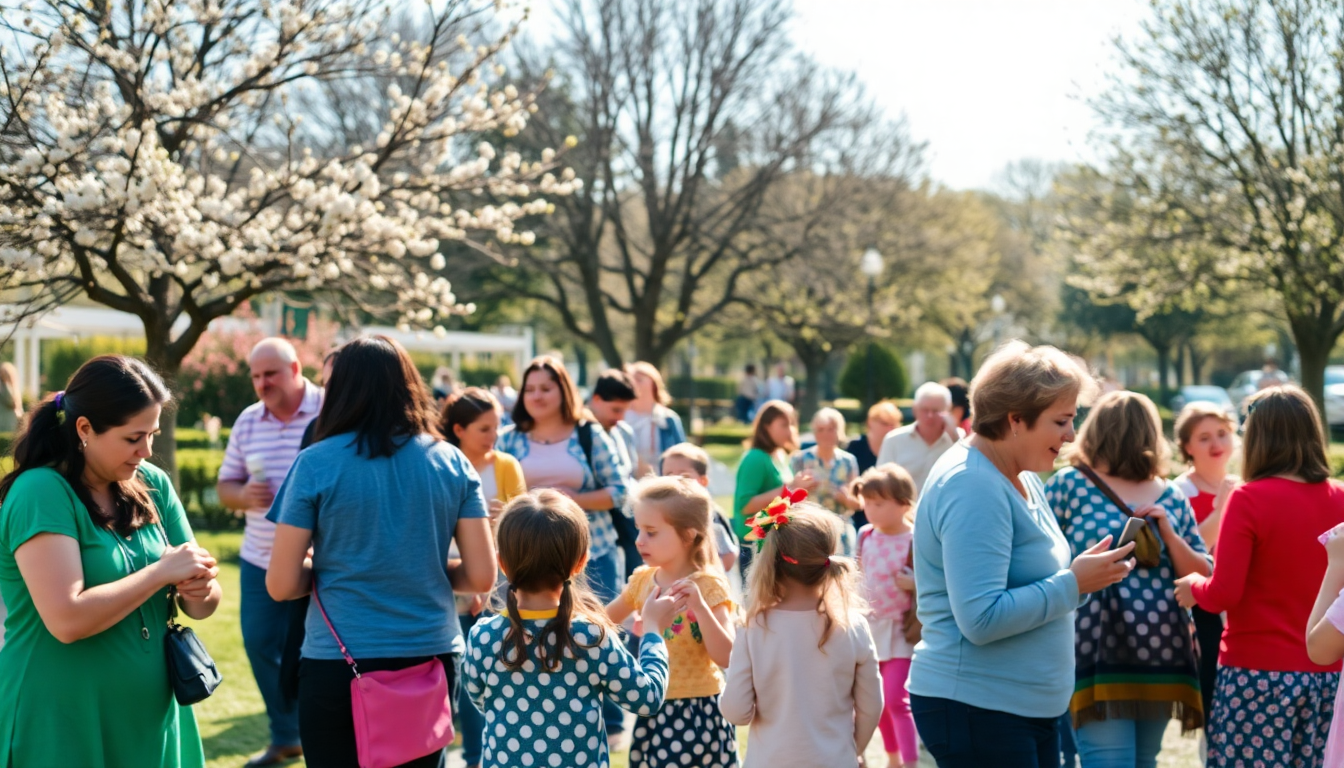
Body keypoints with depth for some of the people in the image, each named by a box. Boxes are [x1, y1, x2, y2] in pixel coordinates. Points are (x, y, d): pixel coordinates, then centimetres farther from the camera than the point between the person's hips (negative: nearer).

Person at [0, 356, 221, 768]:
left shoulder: (152, 484, 4)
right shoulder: (41, 492, -15)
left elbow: (200, 608, 7)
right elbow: (67, 619, -25)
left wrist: (202, 589, -15)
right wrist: (162, 571, -19)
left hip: (151, 721, 6)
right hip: (63, 730, -6)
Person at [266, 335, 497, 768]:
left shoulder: (316, 464, -5)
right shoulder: (451, 462, 2)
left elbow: (281, 585, -5)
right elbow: (482, 577, 1)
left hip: (338, 666, -3)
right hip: (432, 659, 3)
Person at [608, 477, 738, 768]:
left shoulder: (707, 585, -14)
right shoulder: (643, 580, 2)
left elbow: (726, 657, -22)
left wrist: (699, 606, -32)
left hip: (697, 712, -6)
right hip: (654, 710, 6)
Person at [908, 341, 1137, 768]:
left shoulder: (1023, 480, 12)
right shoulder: (973, 488, -20)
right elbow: (981, 619, -27)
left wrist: (1088, 570, 2)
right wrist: (1074, 584, -19)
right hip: (976, 709, -10)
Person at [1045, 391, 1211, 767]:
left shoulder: (1172, 498, 12)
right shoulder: (1068, 485, 3)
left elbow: (1204, 577, 11)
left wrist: (1167, 531, -2)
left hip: (1160, 657, 4)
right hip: (1098, 658, -4)